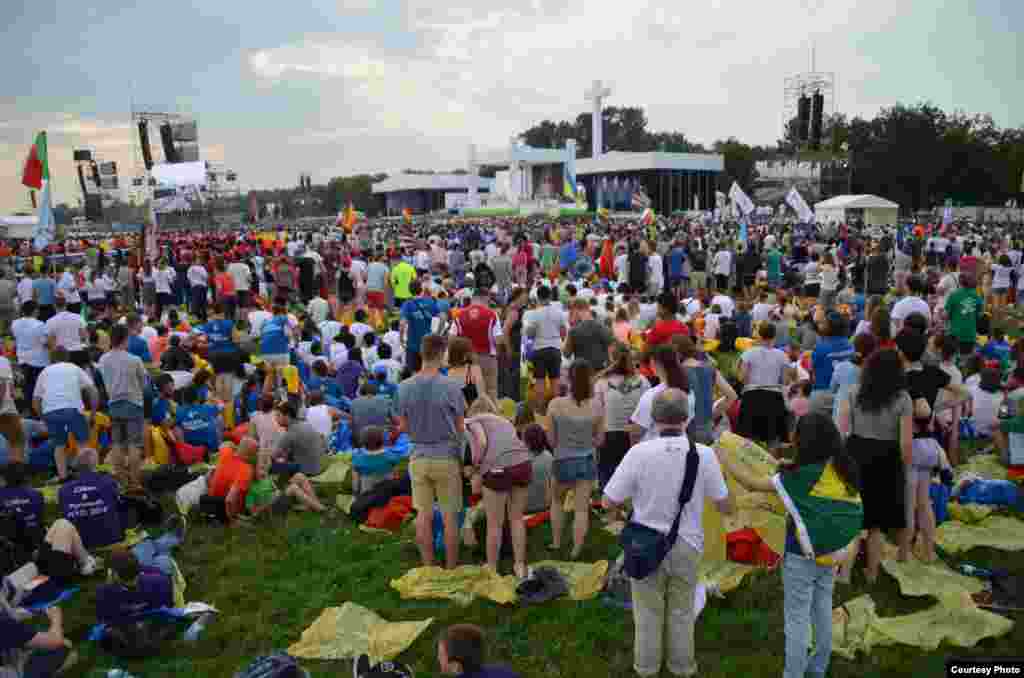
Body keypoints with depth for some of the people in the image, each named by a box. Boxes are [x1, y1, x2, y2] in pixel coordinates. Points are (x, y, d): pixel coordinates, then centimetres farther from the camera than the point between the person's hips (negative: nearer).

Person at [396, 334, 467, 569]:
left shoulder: (404, 387, -4)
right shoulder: (451, 387, -13)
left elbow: (403, 427, 5)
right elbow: (461, 428, -5)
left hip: (419, 457, 3)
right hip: (446, 457, -3)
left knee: (423, 515, 12)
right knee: (449, 516, 8)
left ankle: (428, 568, 23)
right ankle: (451, 569, 18)